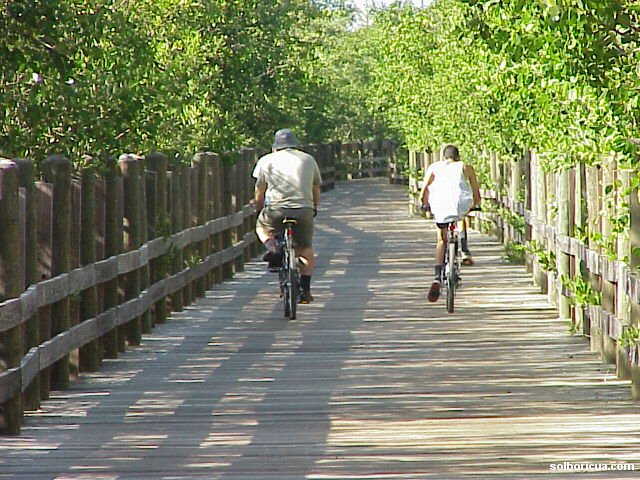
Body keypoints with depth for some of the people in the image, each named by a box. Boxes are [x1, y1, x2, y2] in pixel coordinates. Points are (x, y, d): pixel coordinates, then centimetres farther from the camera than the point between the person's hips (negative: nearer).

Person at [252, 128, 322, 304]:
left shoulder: (266, 161, 11)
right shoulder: (309, 160, 18)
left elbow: (259, 192, 14)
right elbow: (316, 189, 24)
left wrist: (259, 209, 30)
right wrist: (314, 209, 39)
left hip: (276, 209, -1)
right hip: (304, 210, 2)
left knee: (261, 227, 29)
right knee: (305, 250, 16)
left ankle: (272, 248, 1)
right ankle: (305, 290, 10)